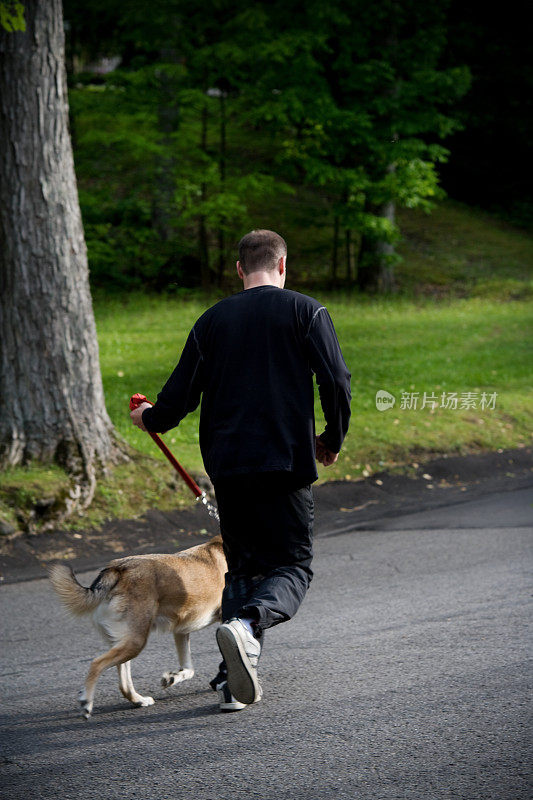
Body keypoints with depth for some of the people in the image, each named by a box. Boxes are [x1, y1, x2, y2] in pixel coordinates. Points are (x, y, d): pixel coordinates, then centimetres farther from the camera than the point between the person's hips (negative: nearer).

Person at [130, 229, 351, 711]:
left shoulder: (212, 320, 9)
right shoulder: (306, 311, 2)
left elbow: (183, 393, 7)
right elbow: (337, 382, -5)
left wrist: (151, 419, 28)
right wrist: (332, 441, 11)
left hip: (226, 464, 3)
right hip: (287, 462, -3)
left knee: (242, 567, 15)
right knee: (292, 566, 2)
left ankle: (234, 680, 5)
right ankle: (247, 625, -29)